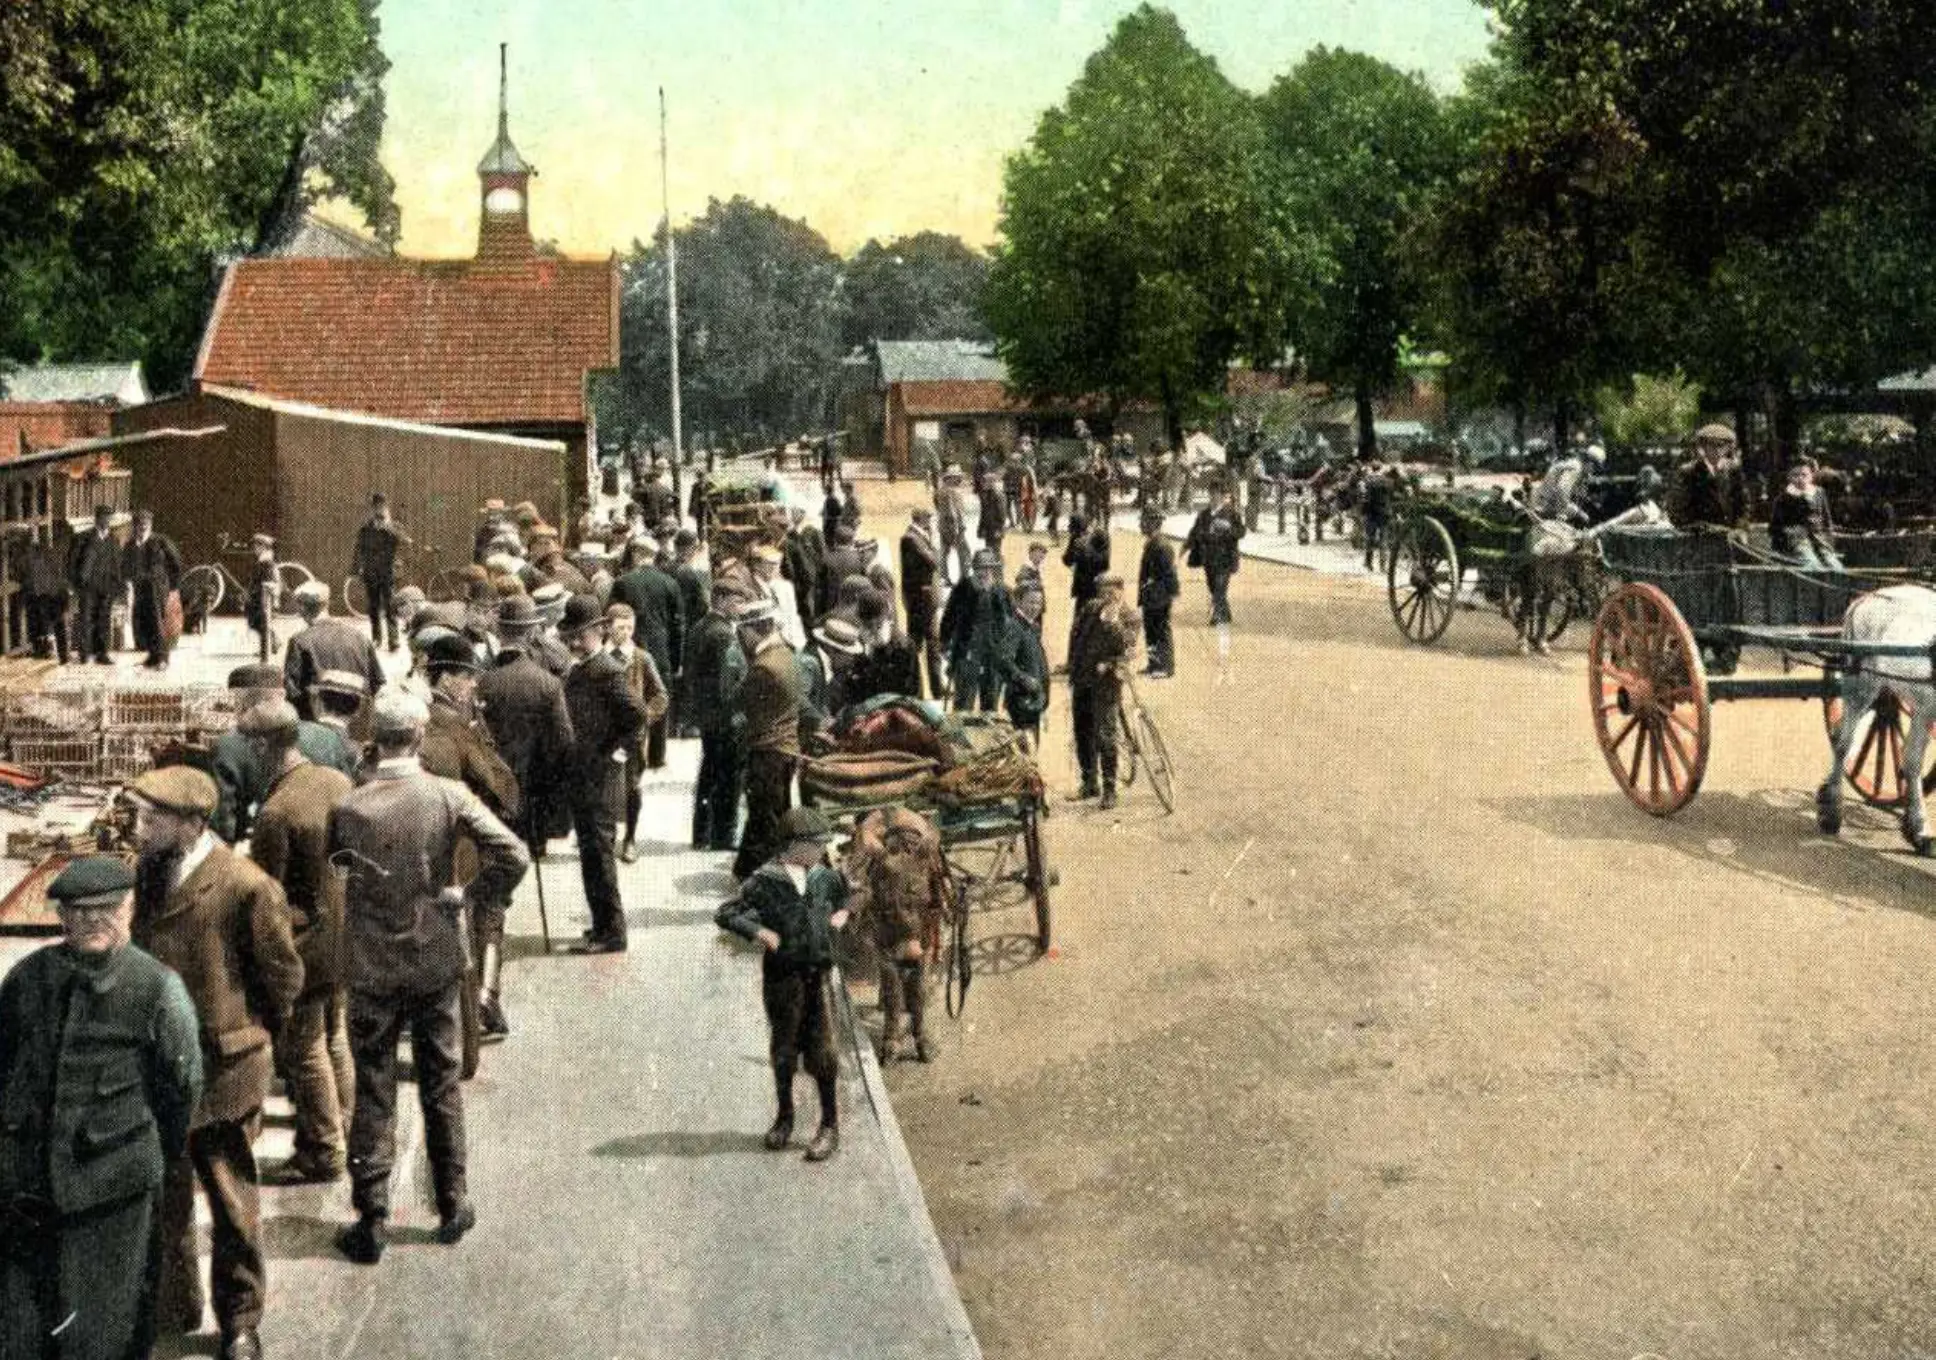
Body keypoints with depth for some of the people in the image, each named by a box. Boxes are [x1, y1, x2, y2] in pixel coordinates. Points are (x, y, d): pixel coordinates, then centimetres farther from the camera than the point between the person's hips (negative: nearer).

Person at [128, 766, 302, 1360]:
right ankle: (171, 1309, 36)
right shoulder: (143, 876, 1)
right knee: (161, 1201, 17)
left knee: (233, 1202, 9)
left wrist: (247, 1037, 3)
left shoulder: (245, 886, -19)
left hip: (221, 1071, -5)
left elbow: (284, 977, -8)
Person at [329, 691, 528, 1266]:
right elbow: (513, 857, -18)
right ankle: (452, 1207, 25)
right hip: (437, 963, 1)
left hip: (372, 970, -1)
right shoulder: (450, 796, -12)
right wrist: (469, 895, -4)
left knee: (372, 1094, 9)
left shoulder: (348, 808, -13)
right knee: (442, 1086, 16)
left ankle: (370, 1223, 13)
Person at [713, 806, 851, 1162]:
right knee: (784, 1049, 11)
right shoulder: (764, 882, -10)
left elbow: (843, 890, 29)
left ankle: (830, 1126, 12)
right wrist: (758, 931, -22)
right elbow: (724, 914, -12)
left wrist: (841, 913, 11)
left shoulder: (823, 876, 6)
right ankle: (784, 1117, 30)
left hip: (819, 975, 3)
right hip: (783, 976, -3)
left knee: (820, 1052, 1)